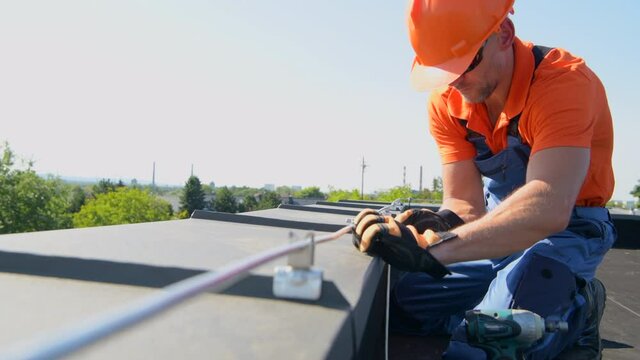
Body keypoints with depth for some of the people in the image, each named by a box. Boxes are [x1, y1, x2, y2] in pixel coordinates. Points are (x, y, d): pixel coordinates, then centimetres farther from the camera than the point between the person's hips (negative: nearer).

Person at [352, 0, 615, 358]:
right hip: (499, 228, 6)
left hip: (566, 232, -6)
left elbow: (548, 208, -41)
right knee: (398, 300, -3)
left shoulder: (565, 81, -27)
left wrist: (433, 249, -51)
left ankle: (572, 312, 3)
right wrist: (441, 224, -33)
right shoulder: (447, 100, -7)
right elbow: (464, 202, -9)